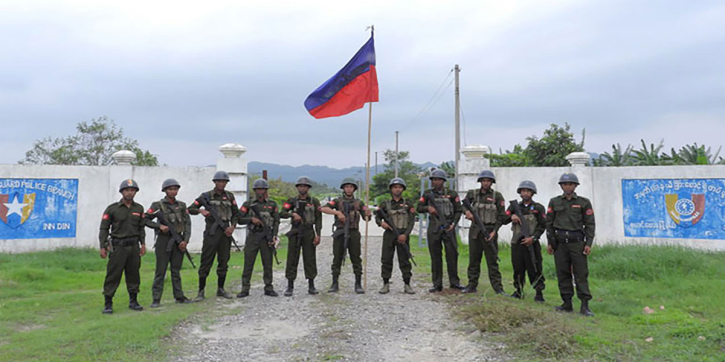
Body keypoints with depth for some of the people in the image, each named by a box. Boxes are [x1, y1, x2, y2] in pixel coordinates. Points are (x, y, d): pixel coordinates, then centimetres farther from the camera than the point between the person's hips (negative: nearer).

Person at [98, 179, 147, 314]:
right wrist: (102, 247, -8)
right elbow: (104, 228, -3)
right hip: (118, 247, -4)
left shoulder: (139, 209, 9)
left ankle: (133, 301, 19)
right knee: (113, 275, -3)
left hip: (134, 246, 4)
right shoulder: (112, 209, -3)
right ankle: (108, 304, 5)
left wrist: (143, 243, 6)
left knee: (133, 275, 9)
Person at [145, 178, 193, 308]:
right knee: (161, 271, -1)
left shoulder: (182, 205, 8)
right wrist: (159, 226, -14)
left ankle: (179, 296, 18)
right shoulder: (158, 205, -1)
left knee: (176, 270, 11)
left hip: (178, 241, 3)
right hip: (164, 240, -3)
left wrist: (185, 240, -5)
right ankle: (156, 299, 4)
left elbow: (187, 223, 4)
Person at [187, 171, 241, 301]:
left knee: (224, 262, 8)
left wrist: (232, 227, -3)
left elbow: (236, 214, 13)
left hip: (225, 232, 3)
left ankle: (220, 289, 20)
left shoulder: (230, 196, 11)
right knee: (206, 261, -3)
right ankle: (201, 291, 4)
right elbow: (190, 209, 3)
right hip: (211, 232, -3)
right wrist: (200, 210, -16)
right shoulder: (206, 196, 2)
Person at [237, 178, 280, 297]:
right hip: (252, 236, 0)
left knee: (268, 264, 4)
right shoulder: (248, 204, 5)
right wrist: (251, 219, -15)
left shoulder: (272, 204, 6)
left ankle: (268, 288, 14)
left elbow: (276, 222, 5)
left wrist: (273, 237, -5)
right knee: (248, 263, 0)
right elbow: (240, 219, 1)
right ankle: (245, 289, 7)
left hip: (267, 236, 0)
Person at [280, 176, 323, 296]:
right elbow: (281, 214, -6)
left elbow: (318, 219, 2)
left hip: (309, 233, 0)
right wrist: (293, 214, -24)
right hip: (295, 233, 0)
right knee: (292, 260, 1)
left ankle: (311, 286, 12)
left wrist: (318, 235, -8)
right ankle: (290, 287, 7)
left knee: (310, 259, 2)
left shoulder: (314, 202, 5)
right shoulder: (292, 201, 6)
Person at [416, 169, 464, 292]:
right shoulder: (428, 194, 8)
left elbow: (458, 211, 5)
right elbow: (419, 208, 10)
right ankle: (437, 284, 11)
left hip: (448, 228, -1)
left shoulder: (452, 194, 4)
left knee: (452, 255, -1)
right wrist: (428, 208, -11)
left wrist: (453, 223, -9)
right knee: (435, 257, 4)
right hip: (433, 228, 1)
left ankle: (454, 282, 12)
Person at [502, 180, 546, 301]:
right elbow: (504, 221, 6)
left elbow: (542, 226, -1)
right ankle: (519, 291, 19)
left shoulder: (538, 208, 4)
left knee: (535, 269, -4)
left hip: (532, 243, -3)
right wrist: (511, 217, -16)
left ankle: (539, 293, 5)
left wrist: (533, 238, -12)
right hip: (517, 242, 3)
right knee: (518, 268, 8)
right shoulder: (514, 206, 12)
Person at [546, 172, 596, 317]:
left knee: (581, 273, -3)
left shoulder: (584, 202, 4)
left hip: (577, 241, -2)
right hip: (560, 242, 2)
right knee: (563, 273, 5)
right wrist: (550, 242, 6)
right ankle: (567, 303, 14)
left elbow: (590, 224, 3)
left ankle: (585, 306, -1)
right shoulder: (554, 202, 8)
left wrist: (588, 243, -4)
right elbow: (549, 223, 10)